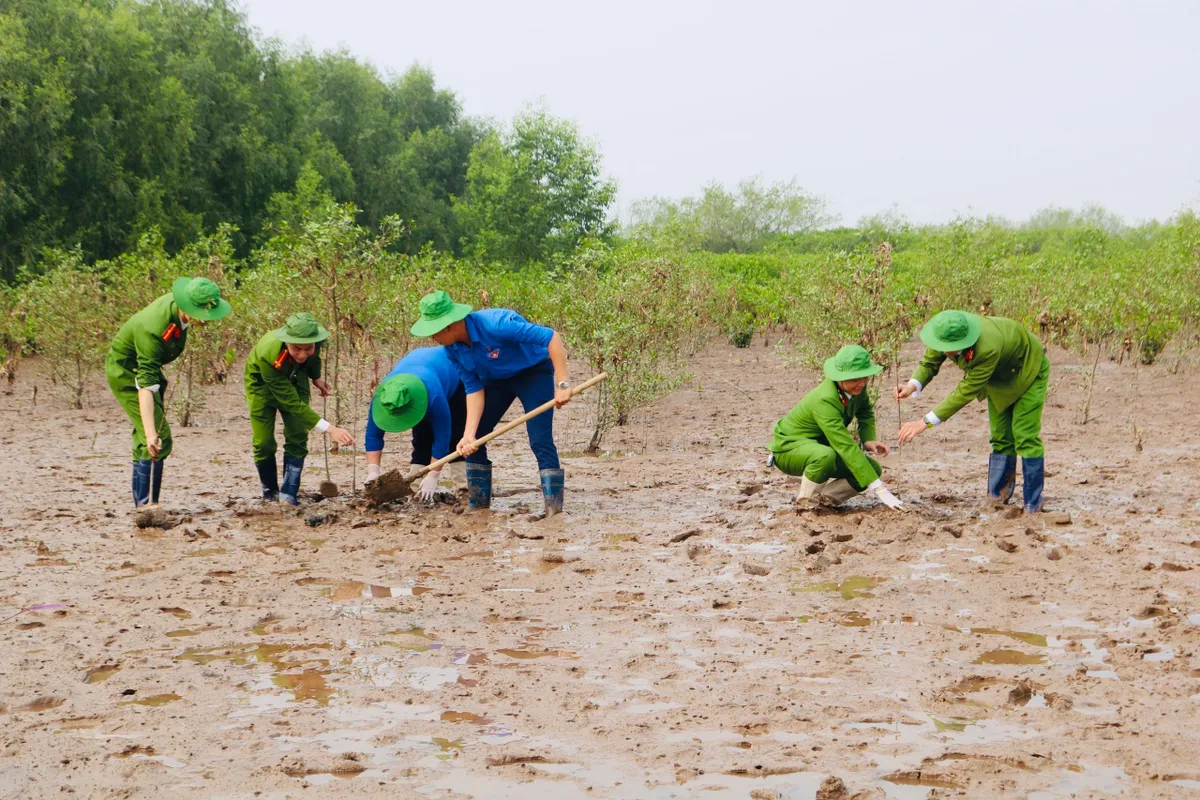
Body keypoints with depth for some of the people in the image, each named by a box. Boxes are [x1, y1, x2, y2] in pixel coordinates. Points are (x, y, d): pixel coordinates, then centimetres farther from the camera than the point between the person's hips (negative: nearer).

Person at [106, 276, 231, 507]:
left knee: (146, 441, 16)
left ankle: (142, 505, 26)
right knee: (159, 440, -17)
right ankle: (146, 506, -13)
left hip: (146, 365, 9)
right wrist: (151, 433, -51)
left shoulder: (178, 301, -16)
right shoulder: (153, 329, -40)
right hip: (126, 371, -9)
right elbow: (145, 385, -44)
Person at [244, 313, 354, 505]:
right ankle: (270, 492, 15)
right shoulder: (267, 355, -45)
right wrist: (330, 429, -46)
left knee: (297, 437, -8)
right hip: (262, 381, -4)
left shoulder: (313, 340, -33)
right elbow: (292, 403, -41)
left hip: (294, 377, 4)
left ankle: (289, 495, -5)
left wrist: (316, 377, -1)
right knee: (263, 443, -7)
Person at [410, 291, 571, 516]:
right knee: (471, 442, 3)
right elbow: (474, 389, -10)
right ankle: (479, 505, 15)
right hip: (497, 378, 7)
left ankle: (555, 508, -15)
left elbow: (551, 337, -37)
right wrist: (469, 434, -21)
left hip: (534, 371, -7)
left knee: (540, 440, -19)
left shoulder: (494, 324, -37)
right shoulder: (453, 350, -15)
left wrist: (562, 384, -39)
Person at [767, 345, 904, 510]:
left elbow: (865, 411, 13)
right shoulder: (825, 400, -35)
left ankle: (822, 499, 3)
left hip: (820, 445, 8)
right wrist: (879, 489, -45)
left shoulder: (856, 387, -11)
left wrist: (868, 440, -10)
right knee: (826, 456, -41)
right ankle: (806, 503, -15)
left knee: (874, 469, -9)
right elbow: (846, 446, -41)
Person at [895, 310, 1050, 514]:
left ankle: (1033, 505, -8)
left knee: (1025, 436, -12)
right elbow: (929, 362, -15)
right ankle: (998, 497, 14)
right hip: (999, 378, 7)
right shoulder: (946, 332, -28)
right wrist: (913, 386, -39)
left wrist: (925, 422, -44)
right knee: (1000, 437, 8)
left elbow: (966, 391, -43)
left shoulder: (988, 348, -47)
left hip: (1027, 371, -7)